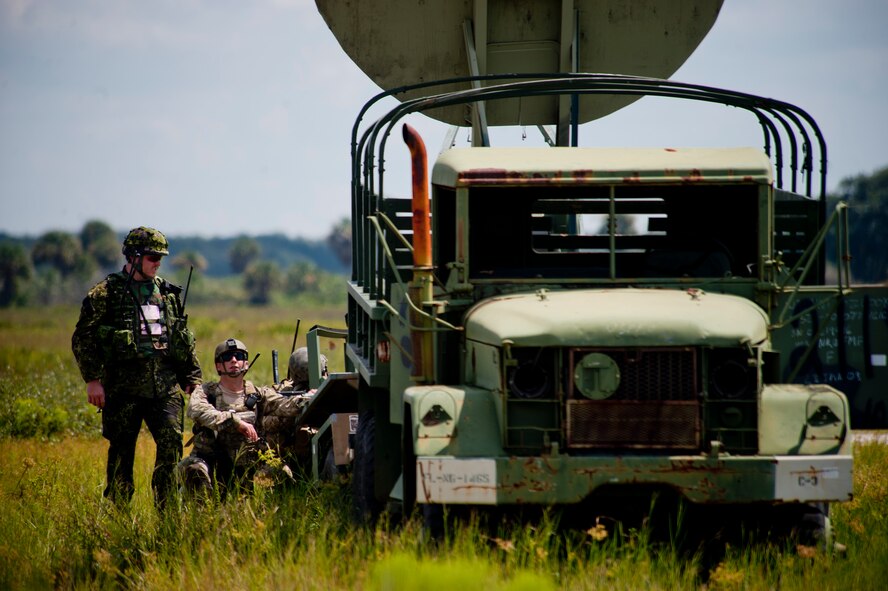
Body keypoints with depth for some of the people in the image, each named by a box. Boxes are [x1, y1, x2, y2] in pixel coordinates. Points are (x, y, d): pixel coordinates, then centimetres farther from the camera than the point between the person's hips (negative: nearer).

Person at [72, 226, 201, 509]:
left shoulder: (169, 293, 15)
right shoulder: (107, 292, -1)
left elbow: (185, 339, 21)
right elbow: (83, 338, -4)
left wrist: (192, 378, 16)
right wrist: (93, 379, -11)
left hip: (165, 387, 4)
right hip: (124, 387, -3)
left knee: (171, 442, -9)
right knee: (122, 451, 2)